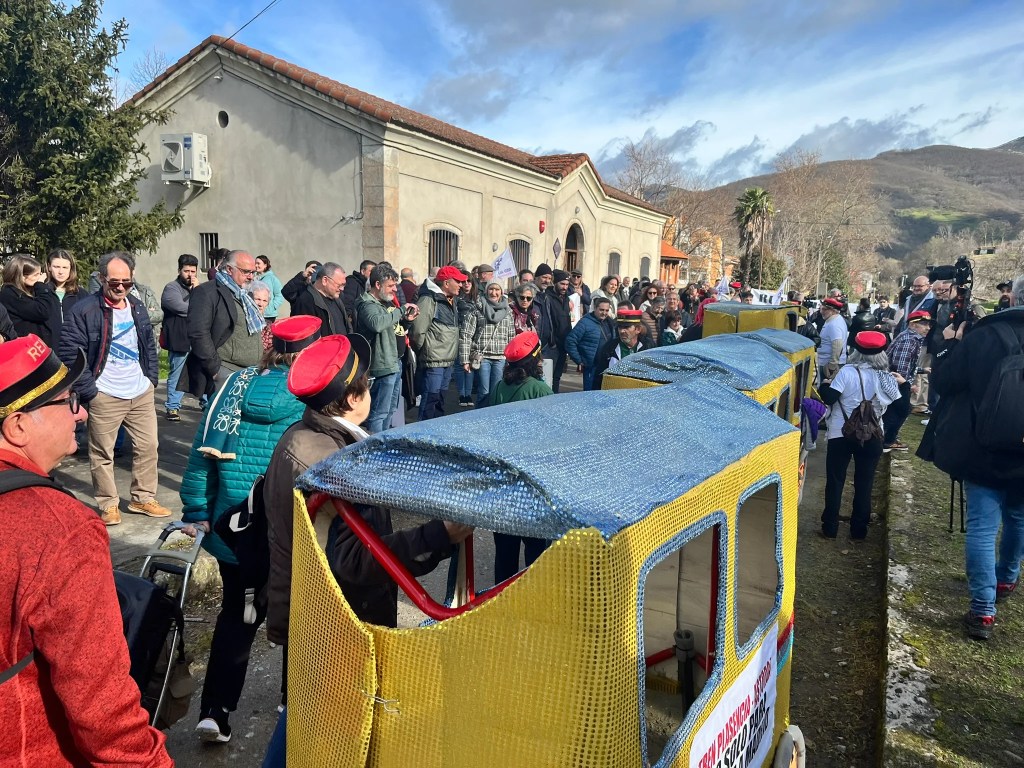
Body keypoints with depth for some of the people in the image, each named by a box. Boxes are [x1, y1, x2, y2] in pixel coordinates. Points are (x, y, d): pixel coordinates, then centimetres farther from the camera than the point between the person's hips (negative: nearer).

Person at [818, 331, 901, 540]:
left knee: (835, 480, 8)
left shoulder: (847, 372, -13)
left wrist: (824, 385, 0)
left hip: (842, 434, -3)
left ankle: (830, 527, 12)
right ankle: (859, 529, 19)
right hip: (872, 436, 3)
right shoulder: (887, 378, -1)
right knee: (864, 483, 12)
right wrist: (902, 384, 22)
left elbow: (829, 398, -20)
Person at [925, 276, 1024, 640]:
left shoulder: (985, 334, -14)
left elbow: (942, 381, -10)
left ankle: (983, 609, -2)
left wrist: (950, 344, 3)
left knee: (982, 526, 1)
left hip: (985, 450, -3)